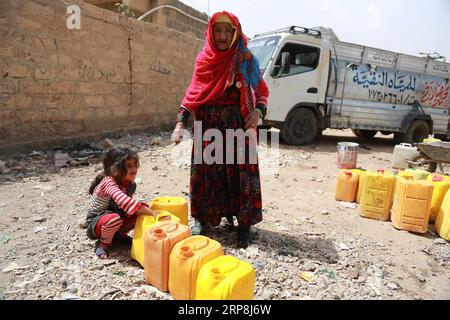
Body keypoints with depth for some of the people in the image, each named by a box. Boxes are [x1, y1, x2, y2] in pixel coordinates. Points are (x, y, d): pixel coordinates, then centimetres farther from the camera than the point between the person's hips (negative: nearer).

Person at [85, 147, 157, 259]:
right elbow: (122, 200, -48)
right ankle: (103, 243, -9)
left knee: (141, 213, -12)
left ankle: (120, 234, 9)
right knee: (114, 219, -39)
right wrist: (150, 212, -52)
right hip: (95, 223, -7)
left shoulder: (130, 184, -6)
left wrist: (144, 207, -16)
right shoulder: (109, 182, -30)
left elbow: (128, 204, 4)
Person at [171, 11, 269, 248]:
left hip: (237, 124, -2)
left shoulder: (246, 60, 1)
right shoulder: (203, 59, 7)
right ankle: (202, 218, 21)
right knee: (206, 171, 6)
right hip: (208, 124, 2)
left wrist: (258, 111, -16)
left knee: (240, 171, -1)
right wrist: (180, 123, -3)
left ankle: (244, 222, 12)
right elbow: (193, 94, 6)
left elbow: (261, 92, 5)